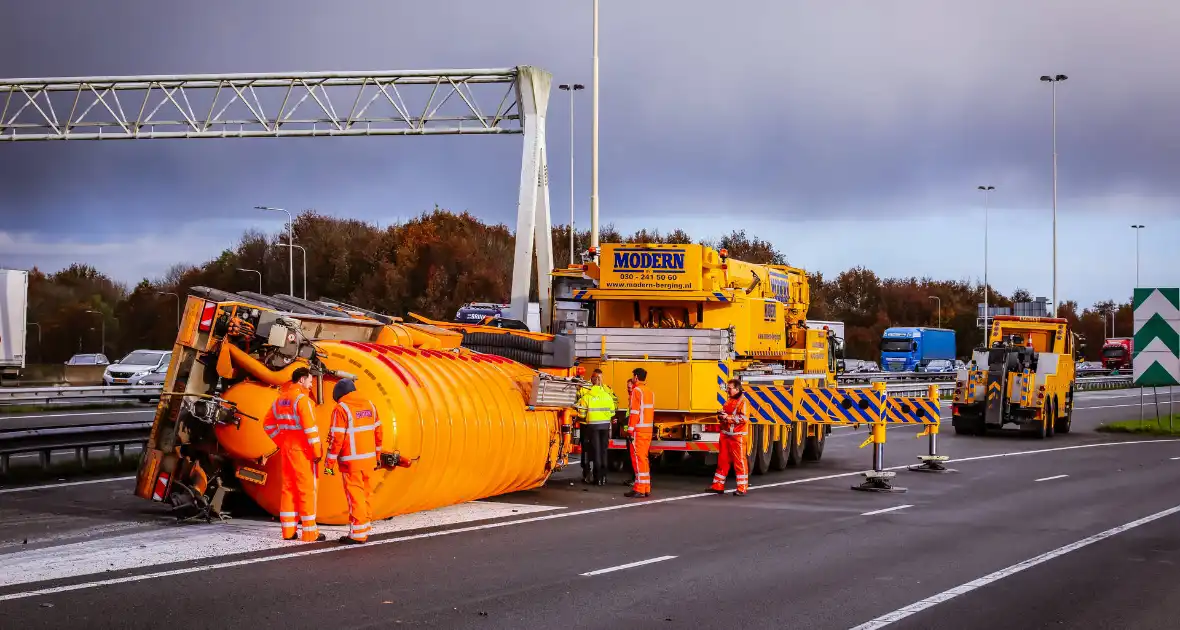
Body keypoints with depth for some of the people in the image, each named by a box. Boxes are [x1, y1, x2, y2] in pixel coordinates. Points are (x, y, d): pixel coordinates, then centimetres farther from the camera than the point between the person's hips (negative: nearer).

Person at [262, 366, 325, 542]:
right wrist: (317, 451, -14)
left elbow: (268, 424, 18)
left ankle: (288, 530, 13)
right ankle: (309, 532, -2)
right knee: (306, 489, -3)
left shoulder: (281, 398, 11)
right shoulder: (302, 398, -13)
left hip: (286, 449, 8)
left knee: (287, 488, 11)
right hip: (302, 450, -8)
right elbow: (310, 427, -19)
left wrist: (281, 442, 17)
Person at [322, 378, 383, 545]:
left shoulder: (341, 409, -11)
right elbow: (377, 432, 12)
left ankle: (357, 534, -1)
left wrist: (329, 463, -9)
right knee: (365, 496, 13)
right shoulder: (370, 405, 8)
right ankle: (365, 529, 17)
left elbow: (336, 438, -14)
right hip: (369, 459, 6)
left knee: (355, 496, -2)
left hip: (351, 462, -6)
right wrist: (376, 456, 22)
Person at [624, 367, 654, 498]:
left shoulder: (636, 391, -10)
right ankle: (646, 488, 14)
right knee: (644, 458, 13)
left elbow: (634, 412, -15)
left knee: (638, 458, -8)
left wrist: (630, 430, -16)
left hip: (638, 429, -8)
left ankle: (639, 489, -10)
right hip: (648, 429, 8)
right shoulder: (650, 392, 15)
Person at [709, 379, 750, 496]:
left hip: (737, 436, -8)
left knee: (739, 462, -5)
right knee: (722, 460, 10)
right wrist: (721, 415, 5)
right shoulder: (729, 401, 17)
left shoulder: (743, 402, -9)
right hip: (725, 435, 8)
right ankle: (718, 486, 15)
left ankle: (742, 488, -3)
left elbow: (743, 418, -19)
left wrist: (728, 417, -19)